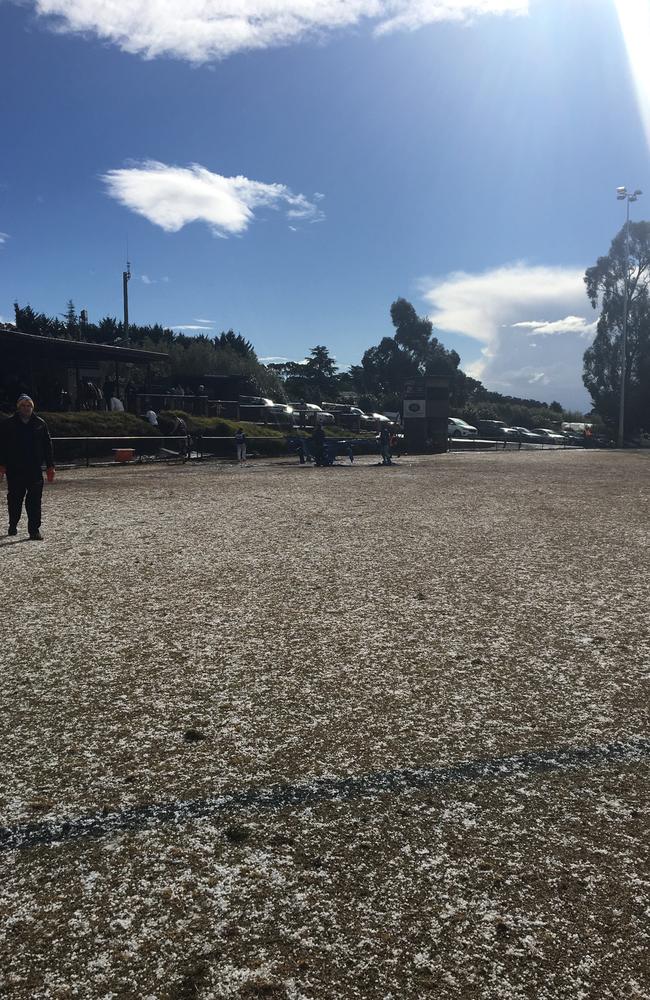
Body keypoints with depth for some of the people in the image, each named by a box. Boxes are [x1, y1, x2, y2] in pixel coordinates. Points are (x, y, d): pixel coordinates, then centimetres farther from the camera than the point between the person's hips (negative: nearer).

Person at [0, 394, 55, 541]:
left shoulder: (40, 424, 6)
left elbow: (47, 446, 8)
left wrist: (50, 467, 4)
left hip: (35, 469, 0)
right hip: (14, 470, 0)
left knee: (35, 501, -5)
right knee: (14, 499, 11)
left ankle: (34, 530, -3)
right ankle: (13, 526, 30)